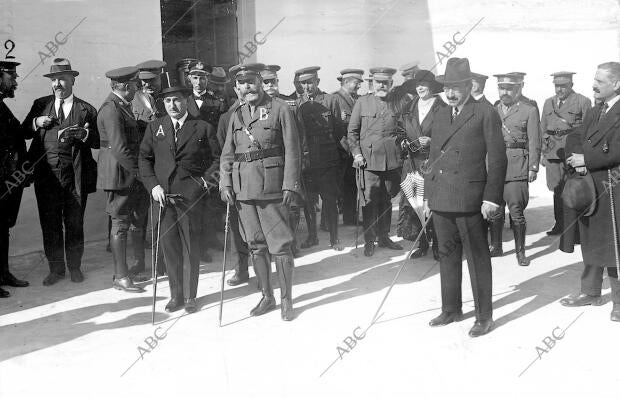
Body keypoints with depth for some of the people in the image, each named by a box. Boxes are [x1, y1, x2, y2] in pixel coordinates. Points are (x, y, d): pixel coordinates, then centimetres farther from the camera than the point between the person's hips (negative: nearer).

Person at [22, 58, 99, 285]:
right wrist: (35, 123, -5)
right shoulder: (40, 105, 13)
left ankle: (74, 267, 22)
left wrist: (84, 133, -17)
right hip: (46, 176, 2)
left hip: (75, 176, -2)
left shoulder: (86, 110, 5)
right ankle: (56, 268, 20)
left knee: (74, 224, 6)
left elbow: (99, 141, 3)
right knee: (49, 224, 6)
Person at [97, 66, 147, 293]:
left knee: (138, 221, 18)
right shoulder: (111, 110, -18)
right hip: (119, 175, -10)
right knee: (120, 225, -3)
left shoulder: (123, 106, 14)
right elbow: (119, 149, -23)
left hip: (132, 176, 10)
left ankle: (139, 265, 32)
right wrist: (137, 171, -16)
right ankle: (121, 277, 4)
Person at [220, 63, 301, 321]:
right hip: (243, 188, 5)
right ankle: (267, 297, 24)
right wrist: (225, 184, 4)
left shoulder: (280, 109, 0)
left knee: (279, 246, -2)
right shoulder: (237, 115, 14)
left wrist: (290, 184, -11)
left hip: (271, 186, -5)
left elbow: (292, 150, -4)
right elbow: (227, 153, 15)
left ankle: (286, 300, 10)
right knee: (255, 245, 11)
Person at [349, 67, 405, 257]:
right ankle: (369, 241, 8)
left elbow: (403, 130, 18)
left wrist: (401, 146, 5)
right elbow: (352, 131, 7)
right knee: (370, 200, -2)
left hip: (392, 160, 2)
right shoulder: (362, 102, 5)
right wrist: (356, 153, -3)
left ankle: (384, 237, 23)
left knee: (386, 200, 10)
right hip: (369, 160, -2)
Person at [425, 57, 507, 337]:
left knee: (477, 259, 3)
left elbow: (497, 159, -7)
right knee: (448, 256, 15)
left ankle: (484, 316, 14)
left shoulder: (486, 115, -5)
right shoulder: (440, 116, 15)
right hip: (440, 199, 6)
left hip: (469, 201, -6)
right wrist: (427, 193, 14)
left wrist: (491, 198, -12)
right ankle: (451, 309, 29)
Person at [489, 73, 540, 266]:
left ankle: (520, 251, 10)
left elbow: (534, 142, -1)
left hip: (517, 167, -4)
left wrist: (533, 167, -6)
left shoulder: (529, 110, 3)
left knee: (516, 210, -3)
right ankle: (495, 246, 22)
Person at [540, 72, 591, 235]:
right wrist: (542, 153, 13)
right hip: (553, 152, 4)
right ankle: (559, 224, 15)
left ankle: (576, 227, 3)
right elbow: (543, 129, 19)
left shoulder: (583, 102, 2)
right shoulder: (548, 103, 17)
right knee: (557, 190, 7)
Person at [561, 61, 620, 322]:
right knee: (591, 241, 17)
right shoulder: (593, 113, 15)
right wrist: (575, 160, -4)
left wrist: (586, 160, -16)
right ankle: (591, 292, 30)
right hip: (589, 188, 8)